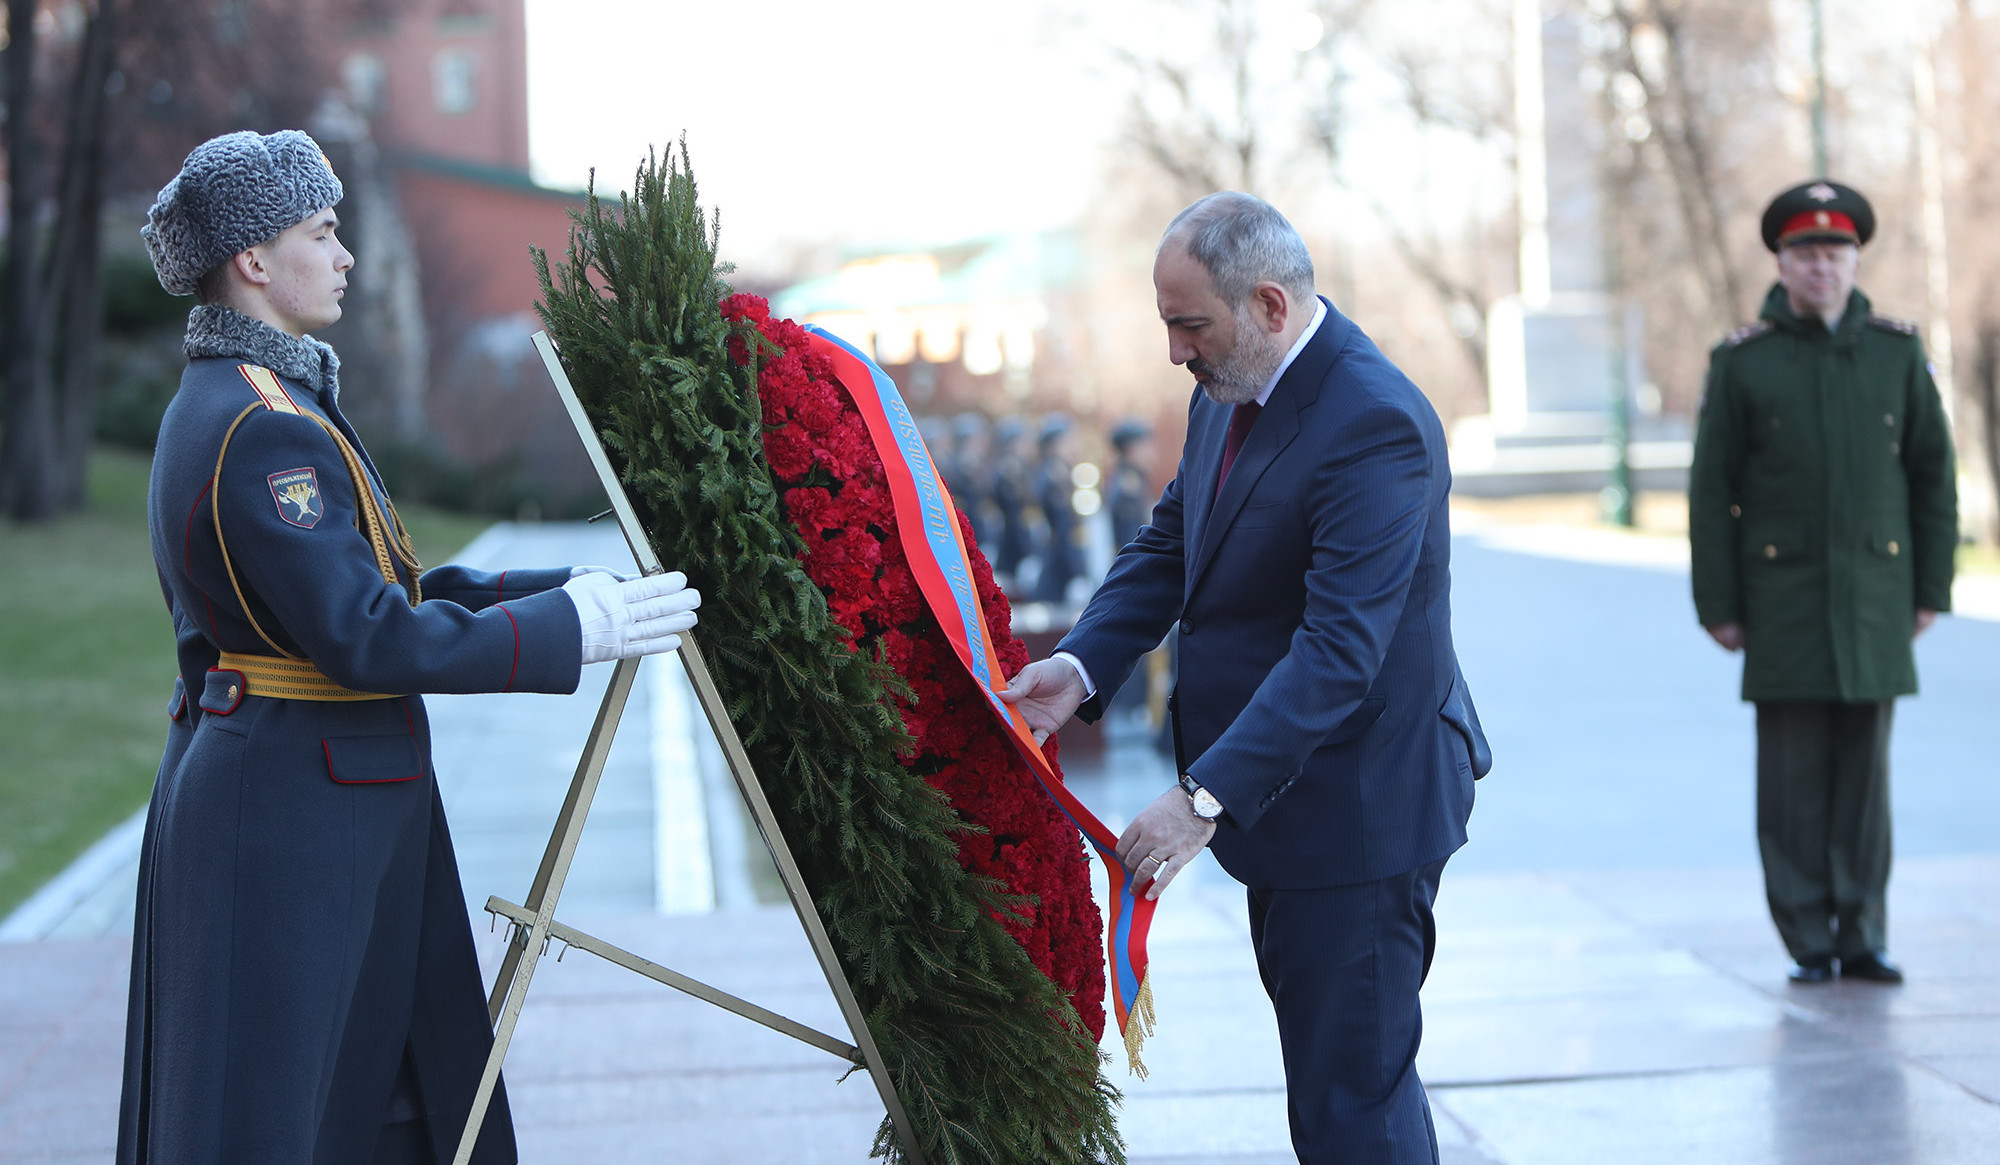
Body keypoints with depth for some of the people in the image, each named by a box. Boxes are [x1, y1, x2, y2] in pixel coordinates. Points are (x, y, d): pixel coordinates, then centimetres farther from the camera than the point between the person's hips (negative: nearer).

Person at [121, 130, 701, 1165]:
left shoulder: (216, 406, 15)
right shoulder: (262, 429, -19)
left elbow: (378, 587, 16)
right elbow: (368, 639, -24)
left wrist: (566, 589, 10)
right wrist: (571, 629, -18)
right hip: (295, 809, -10)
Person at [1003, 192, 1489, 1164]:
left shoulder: (1375, 425, -24)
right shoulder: (1230, 392, 6)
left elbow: (1339, 647, -30)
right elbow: (1169, 544, 12)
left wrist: (1206, 796, -34)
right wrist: (1081, 664, -6)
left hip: (1357, 813, -9)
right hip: (1280, 796, 10)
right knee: (1325, 1058, 19)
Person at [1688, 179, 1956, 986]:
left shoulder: (1898, 351, 5)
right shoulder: (1742, 361, 0)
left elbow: (1933, 473, 9)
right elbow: (1711, 490, 1)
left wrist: (1932, 588, 4)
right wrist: (1717, 606, -3)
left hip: (1874, 597, 2)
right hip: (1783, 599, -1)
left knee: (1865, 768, 3)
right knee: (1793, 779, -1)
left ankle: (1862, 936, 11)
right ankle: (1809, 942, 7)